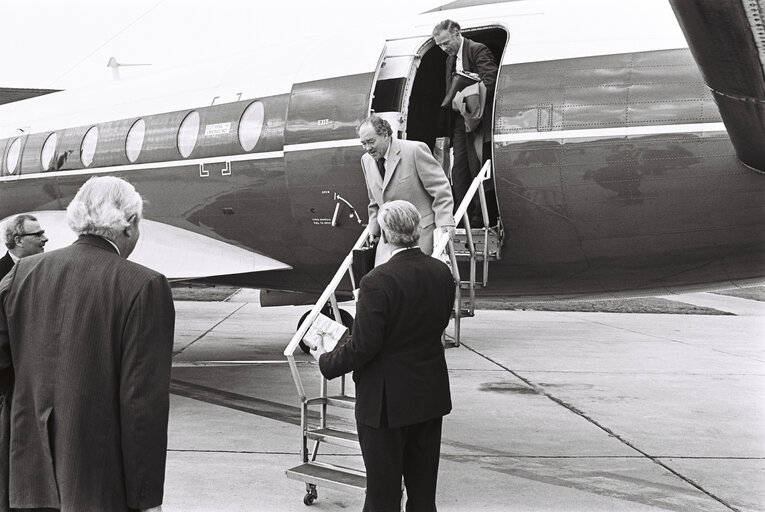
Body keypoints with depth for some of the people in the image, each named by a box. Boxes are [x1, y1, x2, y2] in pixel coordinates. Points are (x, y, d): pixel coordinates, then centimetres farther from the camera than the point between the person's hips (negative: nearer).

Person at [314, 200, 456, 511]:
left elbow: (363, 346, -21)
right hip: (431, 395, 6)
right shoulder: (442, 273, -3)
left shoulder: (378, 282, -24)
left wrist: (326, 361, -4)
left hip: (386, 402, -6)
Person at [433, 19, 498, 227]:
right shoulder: (450, 59, 20)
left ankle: (479, 218, -1)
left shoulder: (478, 50, -6)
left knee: (477, 169, -6)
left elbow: (489, 82, -16)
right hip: (459, 120, 8)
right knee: (458, 170, 5)